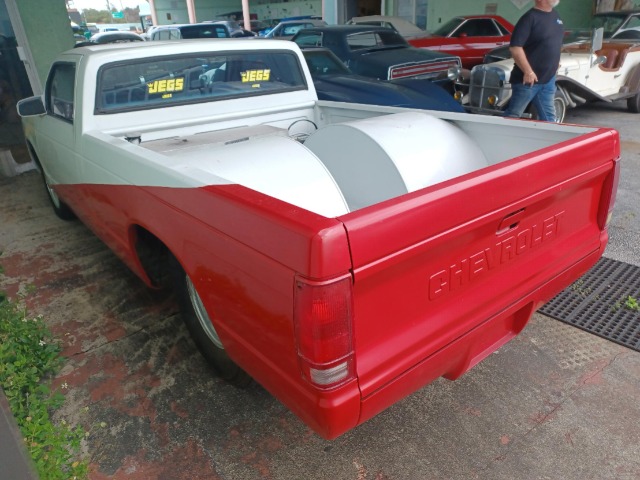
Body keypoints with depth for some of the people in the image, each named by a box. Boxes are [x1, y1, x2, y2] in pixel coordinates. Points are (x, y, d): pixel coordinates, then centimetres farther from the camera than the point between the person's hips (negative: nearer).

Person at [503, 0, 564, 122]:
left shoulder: (554, 15, 12)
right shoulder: (530, 17, -13)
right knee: (513, 115, 2)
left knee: (548, 116, 11)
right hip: (528, 79, -8)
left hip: (548, 79, 8)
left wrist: (555, 60, 18)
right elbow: (515, 47, -22)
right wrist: (528, 72, -23)